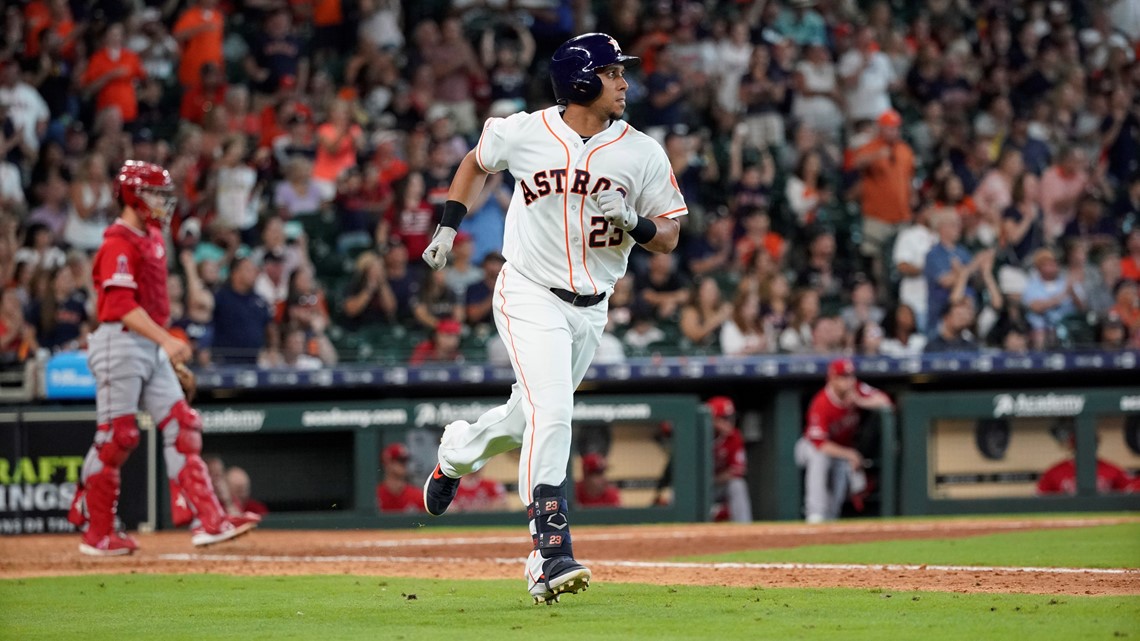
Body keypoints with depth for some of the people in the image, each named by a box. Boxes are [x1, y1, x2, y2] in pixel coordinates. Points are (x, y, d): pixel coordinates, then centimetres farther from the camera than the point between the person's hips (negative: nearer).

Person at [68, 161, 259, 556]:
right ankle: (97, 534, 5)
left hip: (151, 348, 9)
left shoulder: (153, 237, 15)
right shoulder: (119, 243, -14)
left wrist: (169, 344, 20)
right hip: (119, 344, -9)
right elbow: (123, 306, -24)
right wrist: (166, 340, -32)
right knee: (116, 438, -4)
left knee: (181, 427, 0)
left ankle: (207, 521, -4)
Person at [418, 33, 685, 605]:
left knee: (529, 419, 17)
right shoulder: (523, 133, -7)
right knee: (551, 411, -22)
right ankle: (550, 554, -24)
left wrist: (632, 223, -21)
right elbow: (475, 162, 15)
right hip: (529, 296, -4)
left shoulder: (642, 153, -4)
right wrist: (448, 225, 7)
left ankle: (456, 454, 51)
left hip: (590, 310, 4)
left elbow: (668, 239, -1)